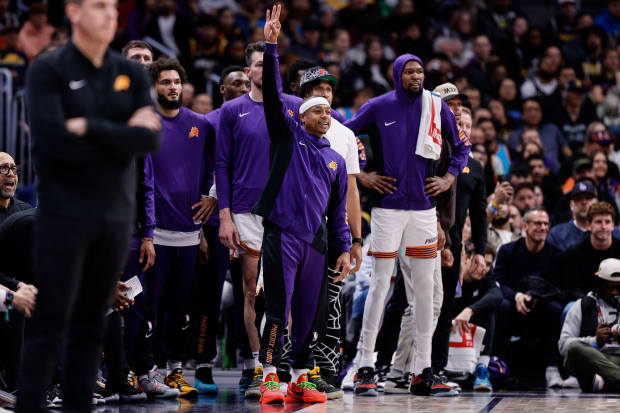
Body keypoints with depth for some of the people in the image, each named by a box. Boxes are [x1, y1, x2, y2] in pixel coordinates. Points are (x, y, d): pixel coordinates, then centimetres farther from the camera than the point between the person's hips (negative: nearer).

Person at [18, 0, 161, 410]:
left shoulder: (131, 73, 9)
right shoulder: (48, 70, -4)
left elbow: (152, 139, -4)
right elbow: (53, 141, -17)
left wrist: (90, 128, -13)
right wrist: (122, 137, -10)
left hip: (116, 213, 4)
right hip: (64, 214, -4)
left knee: (91, 325, 8)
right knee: (51, 325, -4)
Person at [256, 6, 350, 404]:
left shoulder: (335, 159, 18)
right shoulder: (289, 134, 7)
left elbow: (339, 210, 20)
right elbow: (273, 94, -4)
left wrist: (344, 248, 12)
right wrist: (271, 46, -12)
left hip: (316, 243, 5)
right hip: (282, 235, -5)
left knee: (308, 313, 6)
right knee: (278, 307, -9)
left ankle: (300, 379, 12)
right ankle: (269, 377, -8)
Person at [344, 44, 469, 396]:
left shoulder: (437, 107, 5)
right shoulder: (378, 107, -2)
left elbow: (461, 147, 17)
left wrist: (450, 179, 5)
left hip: (424, 208, 3)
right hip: (387, 208, -3)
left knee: (424, 288, 4)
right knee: (380, 284, -5)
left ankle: (423, 370, 10)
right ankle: (366, 368, 1)